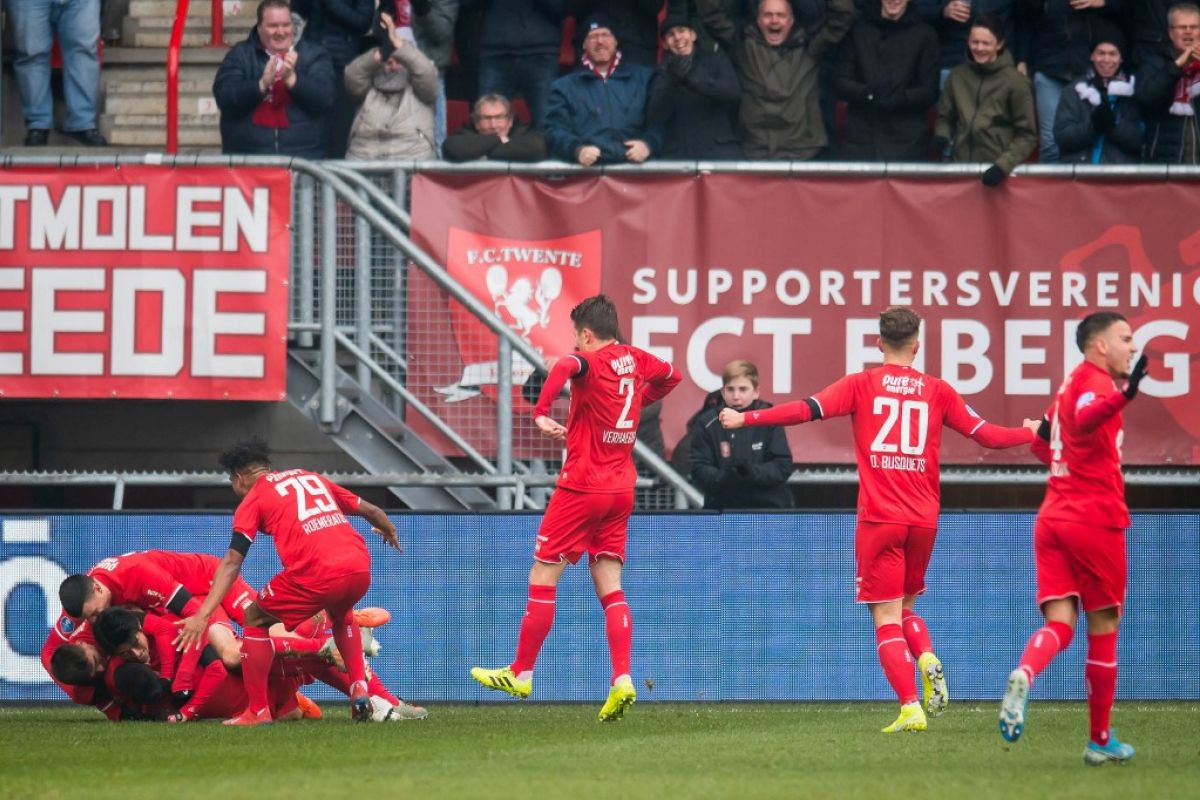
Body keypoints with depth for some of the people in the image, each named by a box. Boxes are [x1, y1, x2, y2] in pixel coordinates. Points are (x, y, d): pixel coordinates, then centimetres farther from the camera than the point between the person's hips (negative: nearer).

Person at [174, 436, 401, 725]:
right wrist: (389, 532, 56)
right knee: (341, 614, 38)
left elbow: (232, 562, 1)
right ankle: (359, 688, 24)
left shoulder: (253, 498, 11)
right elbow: (371, 511, 32)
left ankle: (258, 710, 10)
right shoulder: (311, 477, 27)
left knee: (255, 620, 15)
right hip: (359, 569, 6)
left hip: (315, 575, -6)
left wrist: (203, 615, -4)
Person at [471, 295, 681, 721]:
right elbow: (670, 376, 29)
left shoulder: (591, 363, -13)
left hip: (582, 488, -7)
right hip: (621, 490, 7)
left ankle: (521, 674, 11)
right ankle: (622, 681, -8)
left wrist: (541, 413, -33)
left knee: (542, 579, 4)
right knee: (610, 589, 6)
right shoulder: (635, 359, 8)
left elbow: (564, 366, -37)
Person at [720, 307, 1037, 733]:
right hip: (924, 520, 3)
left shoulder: (861, 385, -1)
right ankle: (928, 659, -8)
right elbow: (986, 434, 10)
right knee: (905, 606, 22)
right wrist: (1031, 432, 28)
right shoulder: (938, 391, 5)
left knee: (887, 617, 0)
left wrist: (746, 418, -4)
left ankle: (911, 708, -12)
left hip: (880, 520, -3)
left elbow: (807, 409, -10)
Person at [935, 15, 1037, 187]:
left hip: (995, 171, -3)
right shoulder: (957, 76, 5)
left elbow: (1027, 135, -4)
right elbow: (945, 117, 16)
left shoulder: (1015, 81, -5)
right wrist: (942, 137, -5)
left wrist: (1004, 164, -17)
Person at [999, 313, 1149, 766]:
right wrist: (1122, 397, -52)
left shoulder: (1073, 383, 16)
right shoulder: (1095, 382, -10)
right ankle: (1100, 741, 12)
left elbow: (1040, 441, 29)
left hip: (1053, 519, 7)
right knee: (1103, 627, 5)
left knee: (1059, 623, -2)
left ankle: (1024, 676, -35)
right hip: (1096, 520, -7)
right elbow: (1084, 420, -34)